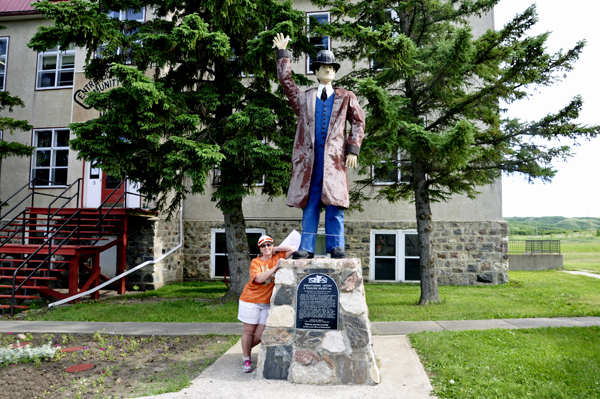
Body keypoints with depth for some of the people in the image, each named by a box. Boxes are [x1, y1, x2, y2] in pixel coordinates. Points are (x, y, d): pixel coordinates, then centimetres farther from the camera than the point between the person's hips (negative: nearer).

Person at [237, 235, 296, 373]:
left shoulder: (278, 257, 3)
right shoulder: (255, 262, -4)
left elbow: (293, 249, -4)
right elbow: (259, 278, -19)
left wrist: (276, 248, -3)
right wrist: (275, 267, -21)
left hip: (267, 302, 2)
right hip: (251, 300, -2)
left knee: (260, 335, 2)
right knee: (249, 331, 3)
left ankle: (248, 348, 32)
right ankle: (246, 359, 20)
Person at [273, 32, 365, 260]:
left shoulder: (346, 98, 18)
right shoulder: (304, 98, 21)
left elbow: (358, 122, 12)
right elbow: (285, 80, 24)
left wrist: (353, 149, 1)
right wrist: (282, 53, 25)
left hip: (334, 156, -1)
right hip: (309, 157, 1)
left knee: (334, 204, -6)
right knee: (309, 204, 0)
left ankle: (336, 247, -3)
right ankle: (306, 248, 0)